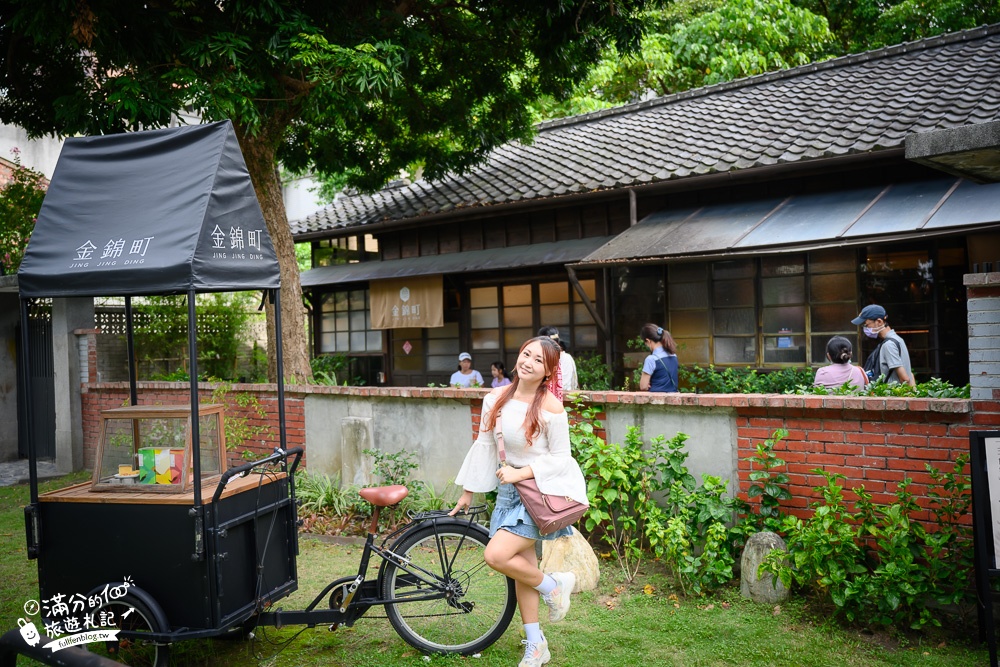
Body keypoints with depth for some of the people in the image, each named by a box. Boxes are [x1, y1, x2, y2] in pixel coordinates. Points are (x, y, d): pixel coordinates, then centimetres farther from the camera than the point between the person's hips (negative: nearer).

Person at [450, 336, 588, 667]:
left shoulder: (550, 406, -17)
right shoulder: (497, 399, -1)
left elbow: (560, 457, -11)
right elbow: (484, 446, 7)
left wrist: (521, 473, -19)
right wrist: (467, 493, 12)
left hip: (543, 491, -6)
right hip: (510, 489, 6)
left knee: (496, 556, -17)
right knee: (522, 566, 13)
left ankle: (553, 585, 10)